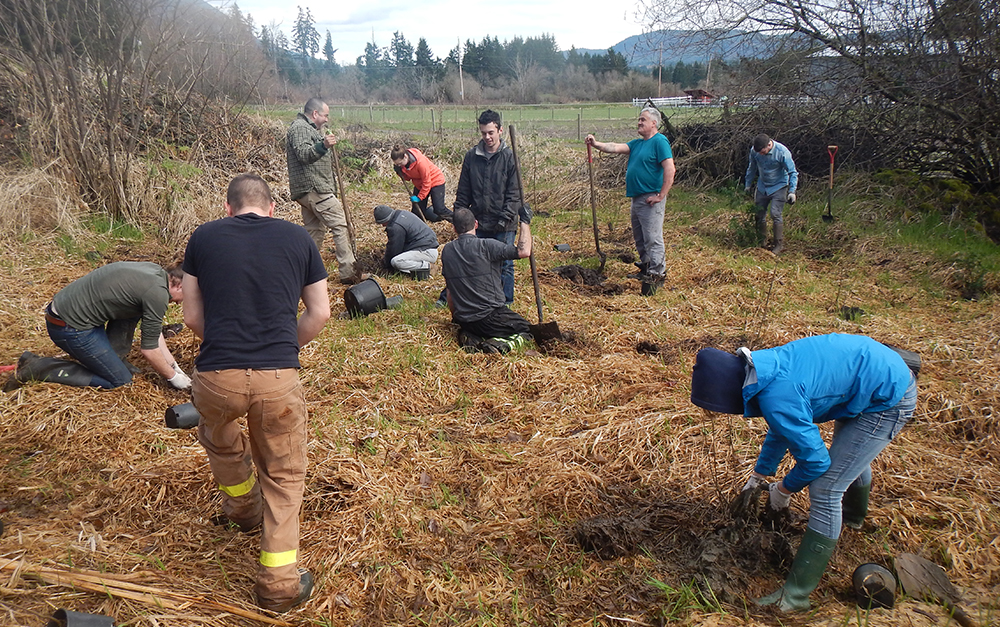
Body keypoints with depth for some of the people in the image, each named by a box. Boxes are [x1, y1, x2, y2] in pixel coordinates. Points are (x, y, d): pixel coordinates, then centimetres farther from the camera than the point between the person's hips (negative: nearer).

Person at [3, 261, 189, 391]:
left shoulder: (155, 271, 8)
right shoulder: (158, 293, -20)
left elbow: (154, 331, 15)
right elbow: (149, 349, -13)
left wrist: (174, 366, 14)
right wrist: (173, 377, 0)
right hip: (71, 327, -10)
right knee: (120, 381, 0)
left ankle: (113, 358, 16)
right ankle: (37, 368, -1)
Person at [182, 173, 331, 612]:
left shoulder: (203, 237, 9)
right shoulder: (299, 238, 9)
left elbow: (192, 317, 11)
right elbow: (320, 314, 10)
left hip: (216, 377, 1)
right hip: (279, 379, 0)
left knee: (220, 441, 35)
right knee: (284, 477, 19)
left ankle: (242, 506, 57)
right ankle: (279, 583, 18)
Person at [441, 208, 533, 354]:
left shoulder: (447, 250, 4)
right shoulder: (486, 246, -15)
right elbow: (524, 251, -18)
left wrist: (455, 317, 26)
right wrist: (524, 221, -5)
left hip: (463, 319, 6)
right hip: (490, 317, -6)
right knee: (525, 330, 15)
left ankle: (470, 338, 4)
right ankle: (499, 344, -12)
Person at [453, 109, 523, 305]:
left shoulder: (510, 157, -3)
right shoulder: (471, 156, 6)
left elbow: (514, 194, -6)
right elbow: (463, 192, 11)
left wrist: (505, 218, -15)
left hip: (504, 226, -3)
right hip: (478, 223, 3)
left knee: (504, 265, 4)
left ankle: (506, 304, 17)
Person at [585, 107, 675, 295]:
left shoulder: (660, 142, -11)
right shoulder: (637, 143, 17)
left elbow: (670, 170, -19)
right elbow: (615, 148, 8)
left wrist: (660, 196, -20)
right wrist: (596, 144, -8)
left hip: (651, 199, -10)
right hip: (637, 198, 10)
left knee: (653, 238, -8)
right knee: (639, 238, 17)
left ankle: (657, 274, -2)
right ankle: (645, 269, 30)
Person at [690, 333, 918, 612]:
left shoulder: (777, 397, -32)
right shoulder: (768, 368, -3)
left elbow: (815, 460, -20)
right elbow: (781, 428, 16)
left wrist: (784, 489, -1)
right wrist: (758, 475, 25)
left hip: (888, 401, -10)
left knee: (825, 491, -9)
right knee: (851, 454, 34)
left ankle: (796, 595, -1)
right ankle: (853, 515, 66)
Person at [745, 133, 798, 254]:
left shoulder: (782, 152, -24)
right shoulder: (754, 150, -12)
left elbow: (792, 172, -14)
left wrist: (792, 191, -20)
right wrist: (748, 185, 15)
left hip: (779, 186, -4)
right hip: (762, 187, 5)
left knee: (775, 214, -14)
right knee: (759, 214, 5)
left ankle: (779, 244, -3)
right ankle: (761, 242, 22)